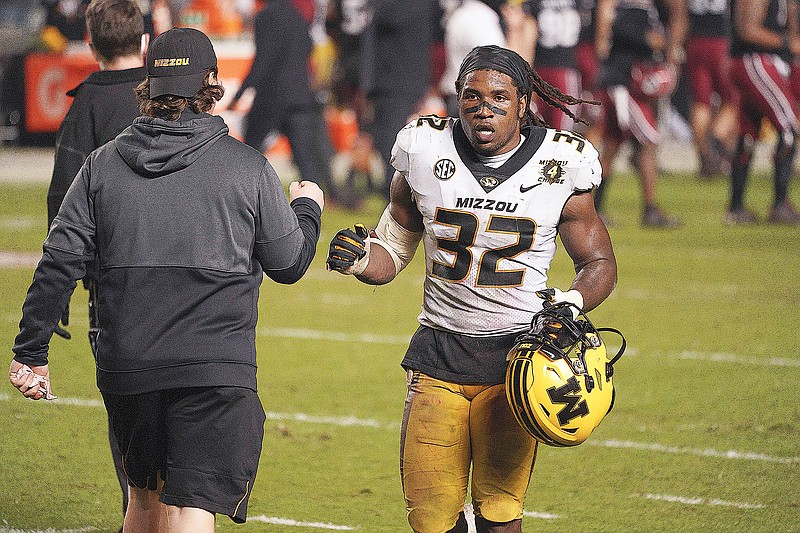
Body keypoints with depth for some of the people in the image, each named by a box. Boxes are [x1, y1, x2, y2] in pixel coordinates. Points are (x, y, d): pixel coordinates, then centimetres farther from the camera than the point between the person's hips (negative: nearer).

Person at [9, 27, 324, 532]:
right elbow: (288, 264, 7)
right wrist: (306, 208, 27)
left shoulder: (103, 164, 5)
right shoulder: (248, 167, -2)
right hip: (216, 371, -4)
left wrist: (32, 351, 9)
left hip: (126, 370, 4)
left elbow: (59, 263, 3)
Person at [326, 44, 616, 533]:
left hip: (516, 353, -2)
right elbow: (392, 252, 11)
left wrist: (568, 305, -12)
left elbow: (600, 264, 8)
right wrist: (359, 259, -12)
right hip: (439, 351, 2)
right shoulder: (426, 152, 0)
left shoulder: (560, 166, -3)